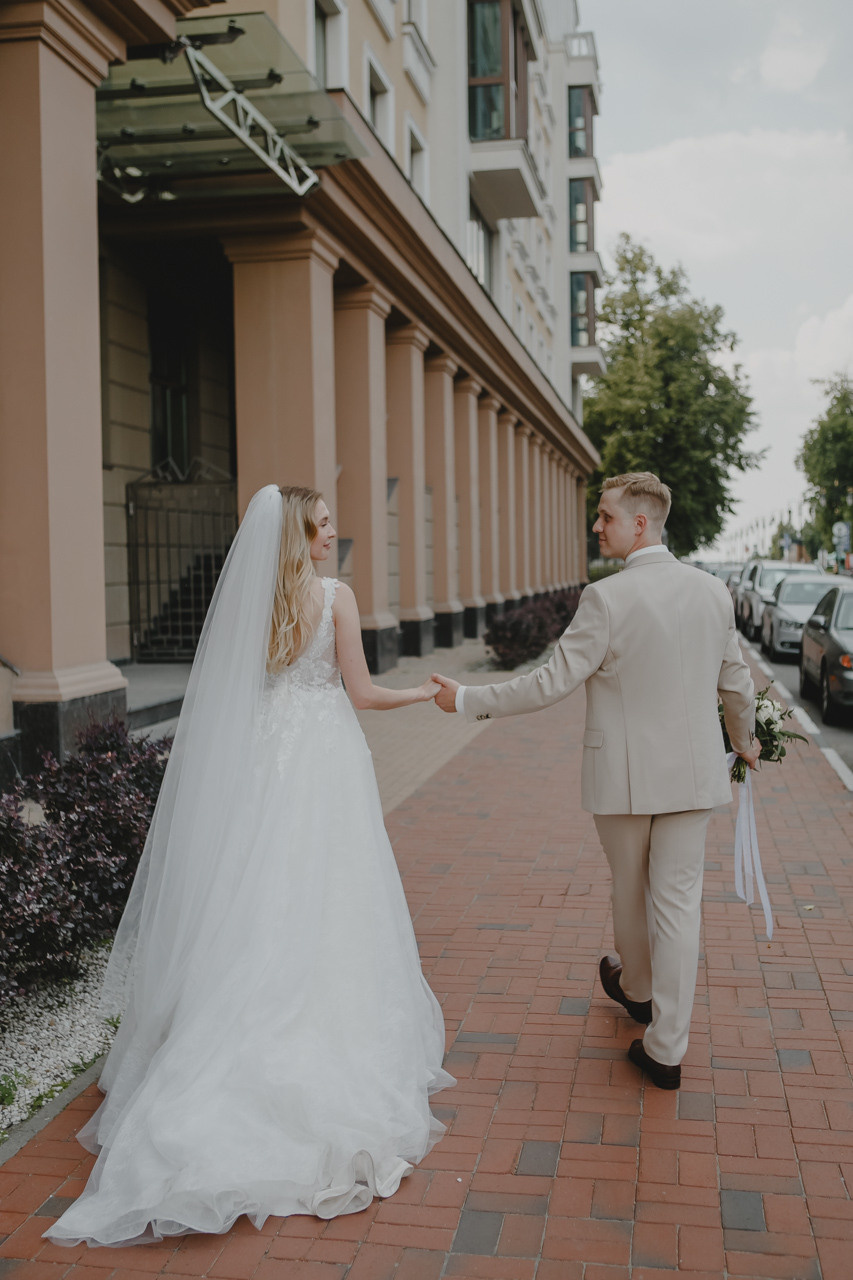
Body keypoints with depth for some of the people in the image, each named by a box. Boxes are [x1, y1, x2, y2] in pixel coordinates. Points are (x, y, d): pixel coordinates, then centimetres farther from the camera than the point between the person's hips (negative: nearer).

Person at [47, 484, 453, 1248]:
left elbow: (235, 690, 9)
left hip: (260, 757, 4)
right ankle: (331, 1036, 14)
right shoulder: (336, 595, -9)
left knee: (258, 901, 10)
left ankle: (250, 1043, 18)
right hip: (321, 758, -4)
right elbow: (361, 691, -6)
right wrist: (426, 692, 9)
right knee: (322, 905, 4)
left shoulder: (246, 595, 3)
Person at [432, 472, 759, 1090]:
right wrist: (745, 740, 28)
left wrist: (468, 699, -6)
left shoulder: (607, 599, -17)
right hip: (694, 772, 4)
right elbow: (737, 685, 9)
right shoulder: (714, 591, 0)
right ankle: (667, 1048, 11)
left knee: (631, 890, 19)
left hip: (625, 776, -3)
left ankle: (636, 988, 45)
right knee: (678, 901, 7)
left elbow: (551, 683, -16)